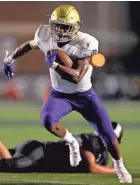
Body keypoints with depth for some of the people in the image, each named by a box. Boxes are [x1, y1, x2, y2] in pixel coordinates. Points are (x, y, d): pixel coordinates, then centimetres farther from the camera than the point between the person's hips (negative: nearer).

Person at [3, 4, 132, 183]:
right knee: (47, 120, -29)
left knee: (107, 133, 2)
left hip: (85, 95, -2)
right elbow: (29, 45, 9)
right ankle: (72, 143, 4)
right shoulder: (46, 36, -15)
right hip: (60, 94, 2)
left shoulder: (84, 44, -27)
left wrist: (54, 65, -39)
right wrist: (9, 59, 3)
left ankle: (119, 166, 33)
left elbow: (77, 77, -33)